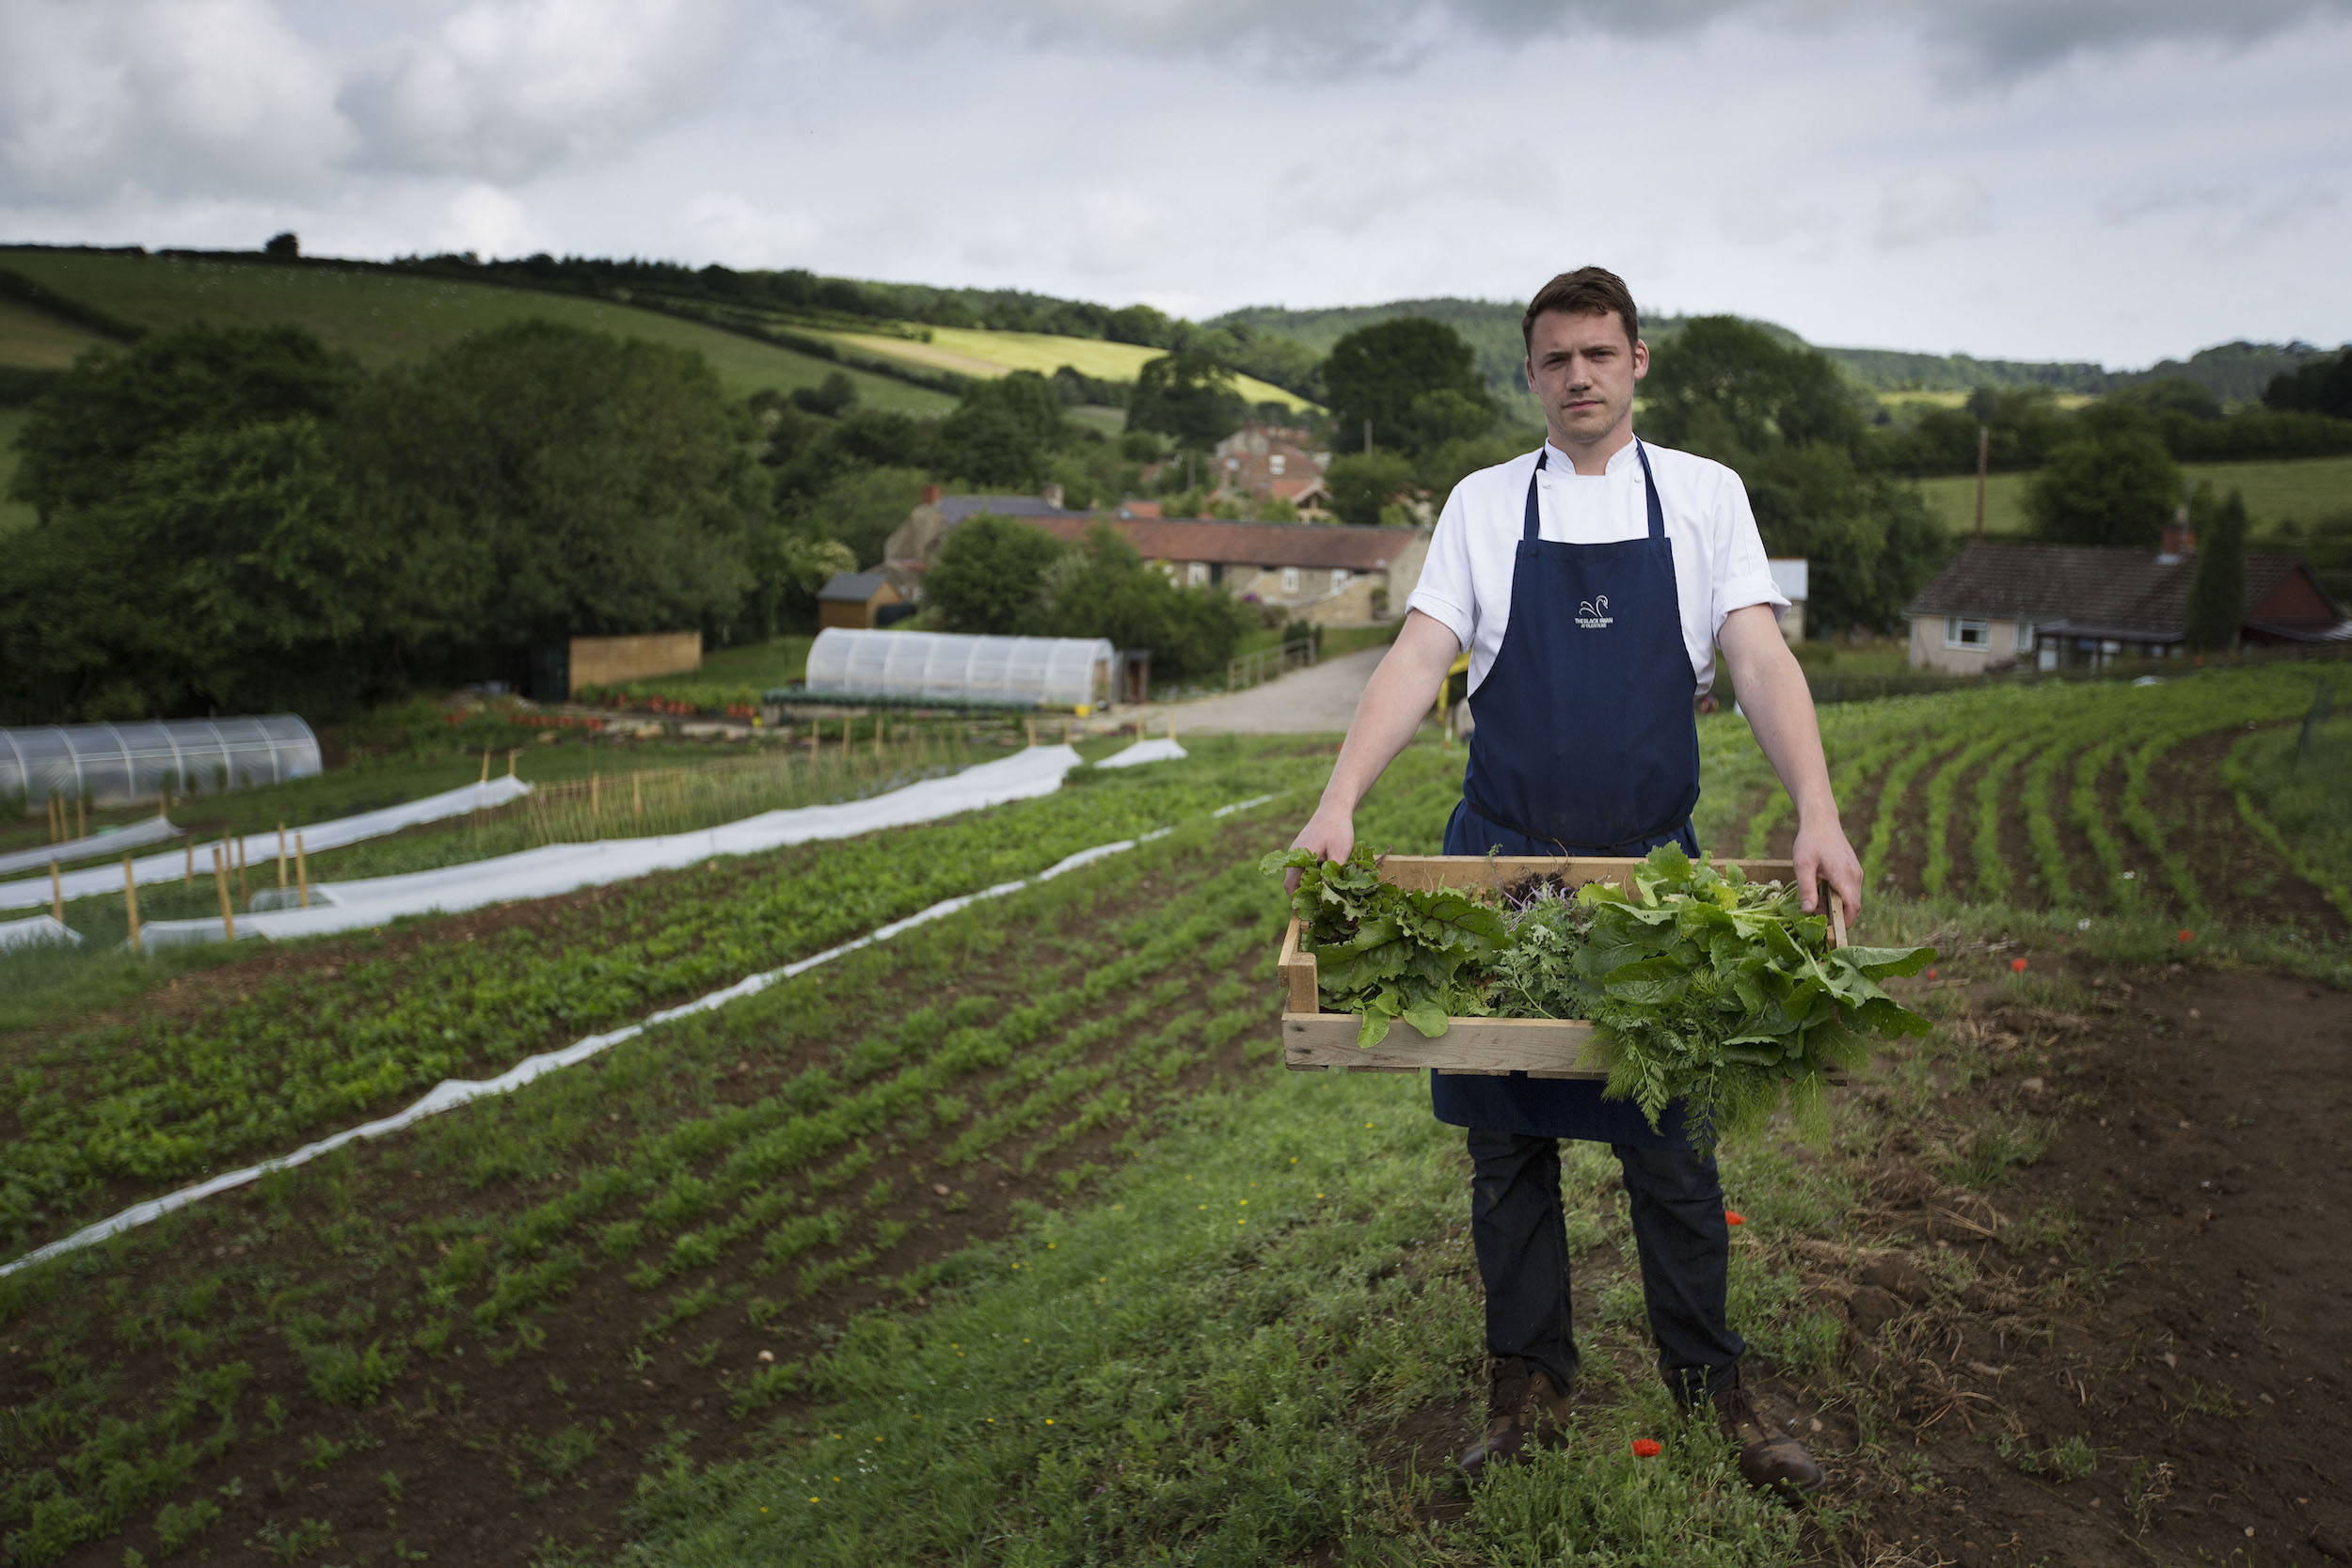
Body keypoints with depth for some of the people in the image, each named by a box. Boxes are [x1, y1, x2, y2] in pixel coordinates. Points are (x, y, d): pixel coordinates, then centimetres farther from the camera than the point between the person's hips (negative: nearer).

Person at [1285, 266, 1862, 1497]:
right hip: (1502, 862, 1)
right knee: (1508, 1140, 8)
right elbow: (1417, 660, -4)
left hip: (1652, 865, -1)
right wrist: (1338, 803, -18)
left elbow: (1760, 662, -5)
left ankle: (1710, 1387, 23)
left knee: (1670, 1144, 6)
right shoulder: (1484, 504, 6)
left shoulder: (1703, 494, 5)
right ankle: (1529, 1386, 22)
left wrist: (1817, 814, -20)